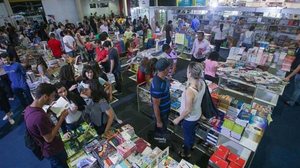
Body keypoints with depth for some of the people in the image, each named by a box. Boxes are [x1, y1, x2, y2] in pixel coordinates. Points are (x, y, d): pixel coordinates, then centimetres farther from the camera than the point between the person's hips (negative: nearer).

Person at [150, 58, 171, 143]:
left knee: (164, 127, 33)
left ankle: (161, 136, 59)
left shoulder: (162, 77, -10)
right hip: (161, 112, -9)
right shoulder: (157, 86, -39)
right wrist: (158, 121, -19)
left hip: (166, 109, 9)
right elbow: (155, 106, -29)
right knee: (160, 129, 20)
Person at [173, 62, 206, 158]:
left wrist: (178, 119, -15)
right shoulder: (202, 82, -15)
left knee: (187, 136, 22)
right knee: (192, 132, 34)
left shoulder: (190, 91, -40)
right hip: (197, 115, 7)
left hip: (189, 118, -7)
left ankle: (186, 153, 50)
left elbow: (188, 110, -28)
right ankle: (190, 145, 62)